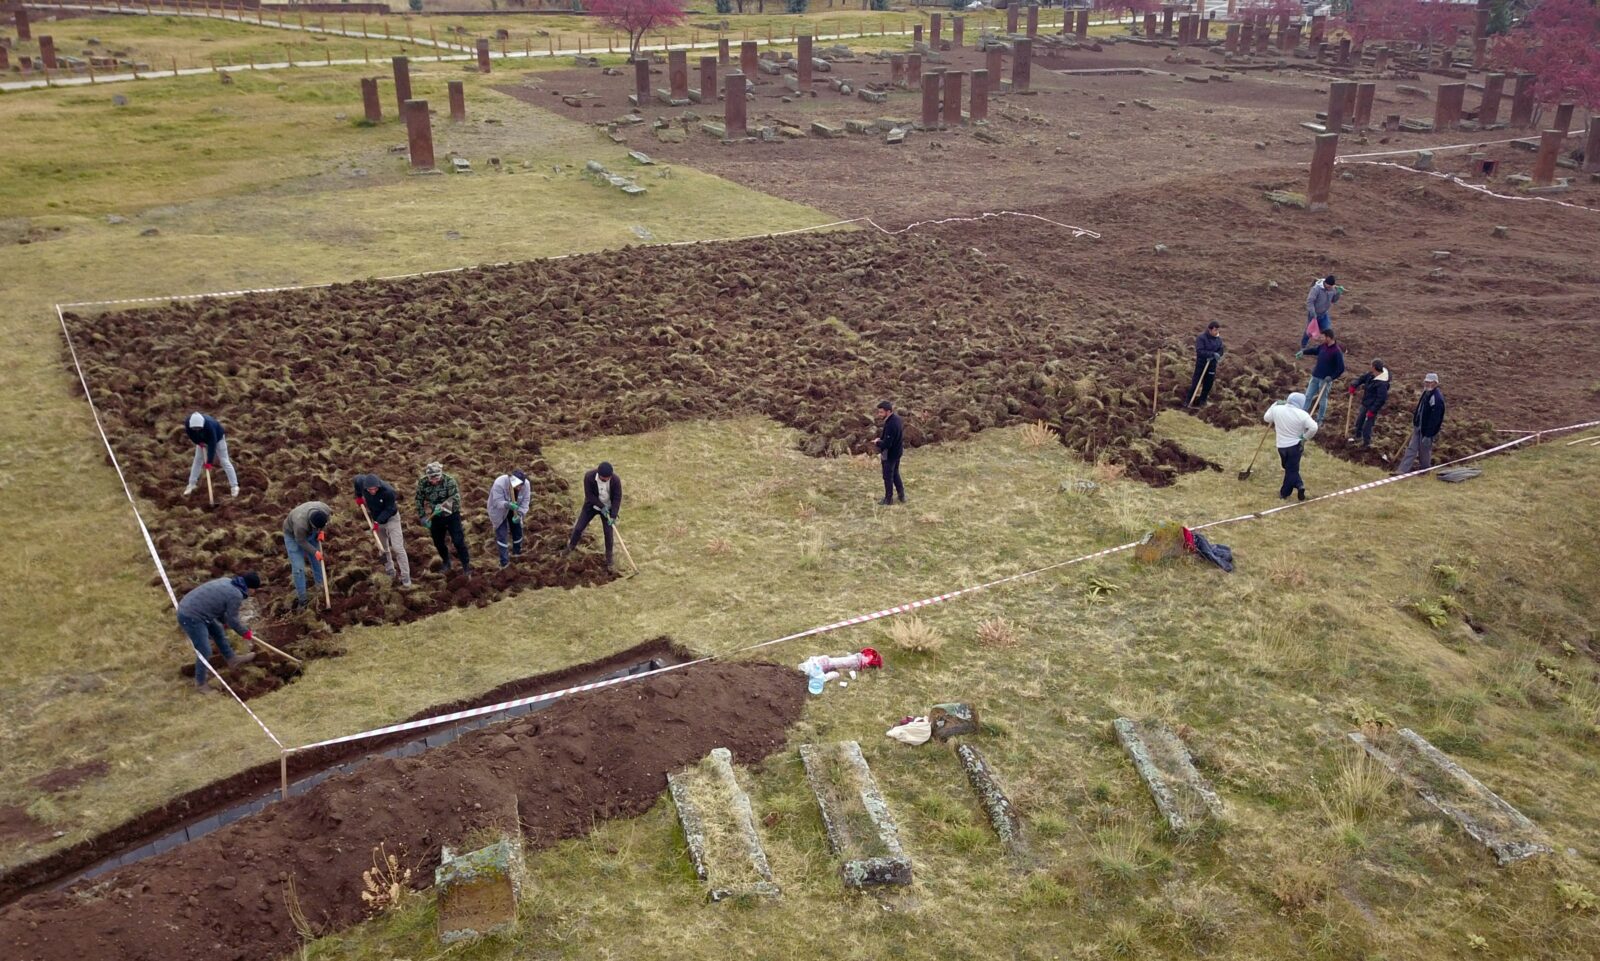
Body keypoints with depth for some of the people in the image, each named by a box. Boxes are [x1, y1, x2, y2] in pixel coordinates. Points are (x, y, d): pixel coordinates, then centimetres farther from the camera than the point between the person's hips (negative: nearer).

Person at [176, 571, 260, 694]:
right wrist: (247, 634, 7)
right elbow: (232, 620, -9)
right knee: (204, 652, -1)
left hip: (187, 608, 11)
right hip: (191, 618, -11)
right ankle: (200, 684, 16)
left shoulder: (227, 581, 8)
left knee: (218, 631, 27)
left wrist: (225, 622, 36)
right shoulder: (236, 595, -19)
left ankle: (231, 659, 43)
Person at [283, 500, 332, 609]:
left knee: (317, 560, 15)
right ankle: (301, 598, 4)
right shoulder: (300, 523, -45)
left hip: (310, 532, 5)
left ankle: (321, 585, 36)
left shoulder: (325, 510, -33)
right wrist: (315, 552, -22)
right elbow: (301, 541, -26)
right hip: (293, 535, -5)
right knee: (298, 567, -8)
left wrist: (320, 532, -12)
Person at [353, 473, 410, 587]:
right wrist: (358, 496, 6)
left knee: (397, 548, -11)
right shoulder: (362, 482, -22)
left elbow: (389, 509, -24)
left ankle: (405, 577, -7)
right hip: (377, 519, 5)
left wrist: (378, 521, -31)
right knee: (383, 548, 16)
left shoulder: (388, 491, -35)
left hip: (391, 518, -5)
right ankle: (389, 571, 33)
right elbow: (357, 478, 3)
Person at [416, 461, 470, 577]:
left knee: (458, 541, -6)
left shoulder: (449, 481, -21)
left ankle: (466, 566, 6)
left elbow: (456, 498, -27)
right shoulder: (422, 483, -10)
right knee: (438, 543, 14)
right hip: (435, 517, 4)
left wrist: (442, 506, -39)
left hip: (451, 515, -4)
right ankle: (446, 564, 36)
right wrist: (423, 517, -5)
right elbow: (419, 501, 0)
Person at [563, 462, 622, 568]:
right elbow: (589, 495, -20)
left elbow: (617, 498, -20)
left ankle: (608, 558, 15)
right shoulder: (589, 477, -29)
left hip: (608, 507, 0)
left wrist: (613, 516, -27)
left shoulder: (616, 480, -27)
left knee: (608, 533, -3)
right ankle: (571, 546, 34)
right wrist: (601, 506, -26)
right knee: (578, 528, 5)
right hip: (591, 506, 1)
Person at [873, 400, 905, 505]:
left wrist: (877, 443, -12)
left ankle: (888, 499, 21)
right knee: (895, 474, 23)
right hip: (897, 451, 9)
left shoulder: (890, 425, -32)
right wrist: (880, 439, -1)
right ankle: (901, 495, 32)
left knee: (888, 476, 8)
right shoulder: (896, 417, -1)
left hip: (890, 454, -9)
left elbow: (886, 444, -30)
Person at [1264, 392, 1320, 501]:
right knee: (1292, 469, 14)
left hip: (1281, 445, 2)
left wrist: (1275, 404, 17)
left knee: (1289, 468, 19)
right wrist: (1305, 438, -8)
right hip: (1296, 445, -2)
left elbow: (1266, 418, 11)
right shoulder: (1302, 414, -16)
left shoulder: (1277, 409, -8)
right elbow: (1313, 428, -23)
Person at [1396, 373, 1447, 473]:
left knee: (1424, 450, 9)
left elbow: (1434, 419, -25)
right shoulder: (1426, 393, 5)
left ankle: (1425, 468, 29)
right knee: (1411, 448, 8)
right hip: (1418, 427, 9)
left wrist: (1428, 435, -24)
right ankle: (1404, 469, 12)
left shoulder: (1437, 398, -25)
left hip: (1427, 430, -9)